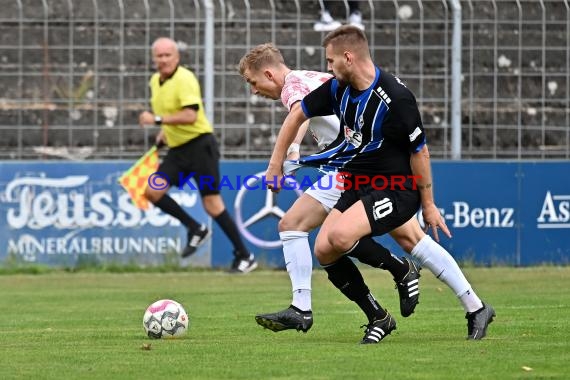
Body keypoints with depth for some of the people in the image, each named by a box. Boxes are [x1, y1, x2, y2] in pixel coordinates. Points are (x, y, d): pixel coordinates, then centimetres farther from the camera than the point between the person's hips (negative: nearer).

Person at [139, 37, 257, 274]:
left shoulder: (185, 79, -17)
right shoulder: (155, 81, 10)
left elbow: (190, 115, -27)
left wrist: (157, 120, -25)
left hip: (199, 145, -8)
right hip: (177, 149, 8)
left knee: (212, 204, -9)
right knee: (152, 192, -6)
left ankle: (244, 256, 0)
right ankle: (195, 229, 10)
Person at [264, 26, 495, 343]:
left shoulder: (396, 98, -24)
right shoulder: (338, 89, -2)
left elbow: (420, 152, -16)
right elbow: (298, 115, 13)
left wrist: (428, 206, -10)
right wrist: (276, 165, 12)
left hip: (397, 189, -9)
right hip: (361, 184, 9)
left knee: (338, 237, -27)